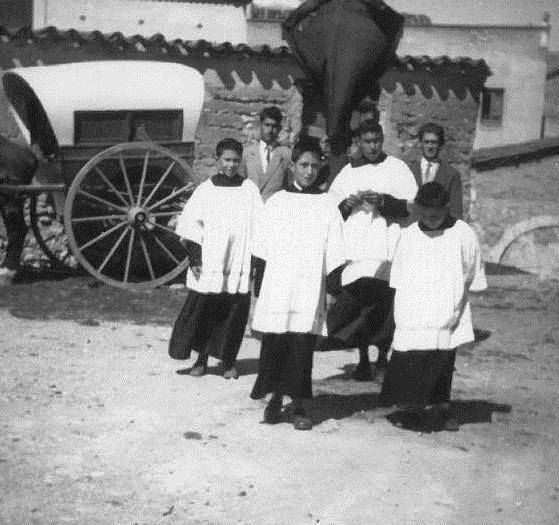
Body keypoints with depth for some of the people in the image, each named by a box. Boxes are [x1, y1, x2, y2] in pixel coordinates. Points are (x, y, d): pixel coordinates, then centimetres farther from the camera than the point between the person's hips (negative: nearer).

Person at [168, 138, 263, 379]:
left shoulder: (250, 190, 6)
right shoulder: (205, 189, 5)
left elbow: (259, 227, 6)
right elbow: (191, 225, 4)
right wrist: (194, 258, -3)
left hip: (238, 267, 0)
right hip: (208, 265, 0)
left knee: (233, 314, 1)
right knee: (201, 310, -2)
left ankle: (228, 360, 15)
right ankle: (201, 358, 11)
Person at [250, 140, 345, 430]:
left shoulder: (327, 205, 6)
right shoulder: (276, 202, 8)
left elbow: (335, 255, 5)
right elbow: (261, 250, 9)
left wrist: (336, 290, -1)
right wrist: (259, 285, 5)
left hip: (310, 292, -1)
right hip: (276, 289, 1)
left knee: (302, 349, -3)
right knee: (273, 346, 0)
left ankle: (301, 406, 3)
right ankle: (275, 398, 13)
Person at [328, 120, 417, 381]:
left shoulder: (397, 168, 8)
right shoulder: (348, 172, 17)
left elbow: (413, 205, 0)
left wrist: (384, 201, -13)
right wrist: (347, 204, -4)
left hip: (384, 246, -3)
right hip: (354, 247, 3)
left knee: (380, 301, -11)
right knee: (356, 302, -2)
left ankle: (383, 354, 2)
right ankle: (363, 359, 6)